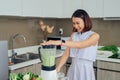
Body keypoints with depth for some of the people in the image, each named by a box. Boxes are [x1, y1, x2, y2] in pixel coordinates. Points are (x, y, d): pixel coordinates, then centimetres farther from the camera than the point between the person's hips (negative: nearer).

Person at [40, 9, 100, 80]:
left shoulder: (94, 35, -9)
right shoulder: (73, 35, 6)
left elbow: (80, 45, -26)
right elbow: (66, 54, 0)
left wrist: (60, 42, -36)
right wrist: (57, 69, -10)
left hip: (86, 71, -4)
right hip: (72, 70, 4)